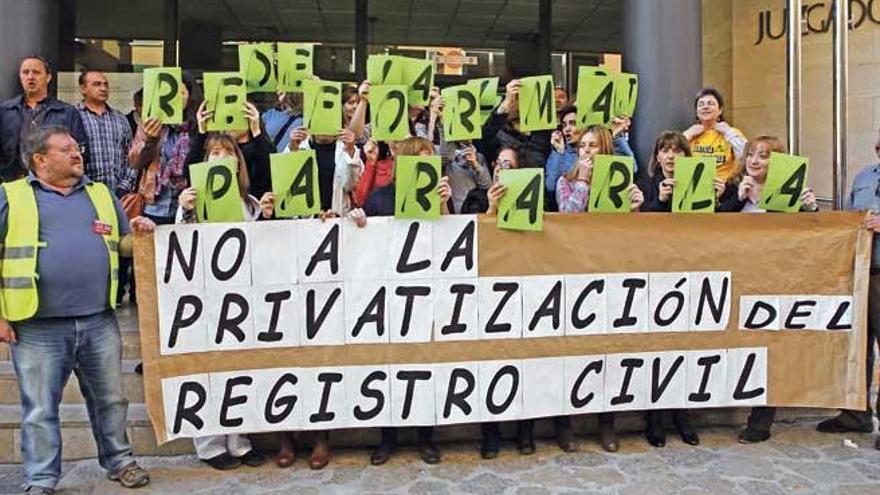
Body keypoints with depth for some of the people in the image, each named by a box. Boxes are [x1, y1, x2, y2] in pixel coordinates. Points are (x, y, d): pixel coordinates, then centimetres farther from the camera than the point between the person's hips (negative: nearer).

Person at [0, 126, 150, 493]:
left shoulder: (101, 193, 14)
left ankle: (119, 460, 30)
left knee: (111, 399, 13)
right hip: (38, 327, -3)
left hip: (100, 321, 3)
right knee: (40, 409, 7)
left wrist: (135, 234, -6)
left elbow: (123, 246, 18)